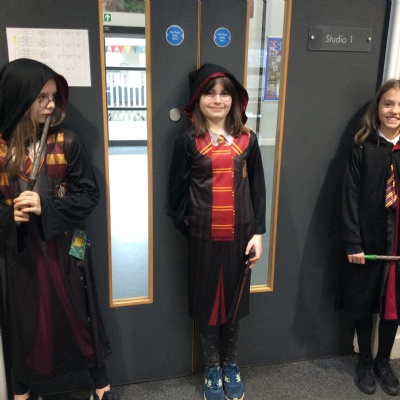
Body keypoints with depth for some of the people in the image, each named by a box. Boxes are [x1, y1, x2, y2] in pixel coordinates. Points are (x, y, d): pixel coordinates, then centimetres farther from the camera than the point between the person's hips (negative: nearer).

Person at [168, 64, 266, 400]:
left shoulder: (247, 139, 2)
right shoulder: (188, 141, -4)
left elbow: (257, 189, 3)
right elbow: (178, 192, 1)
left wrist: (258, 232, -1)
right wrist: (186, 228, 2)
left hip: (239, 234, 2)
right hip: (203, 237, -1)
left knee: (234, 300, 14)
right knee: (207, 301, 11)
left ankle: (231, 365, 35)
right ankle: (212, 369, 31)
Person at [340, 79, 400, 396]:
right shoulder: (362, 148, -4)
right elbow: (351, 198, -7)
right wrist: (353, 244, -12)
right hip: (368, 241, -2)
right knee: (363, 305, 11)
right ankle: (365, 362, 32)